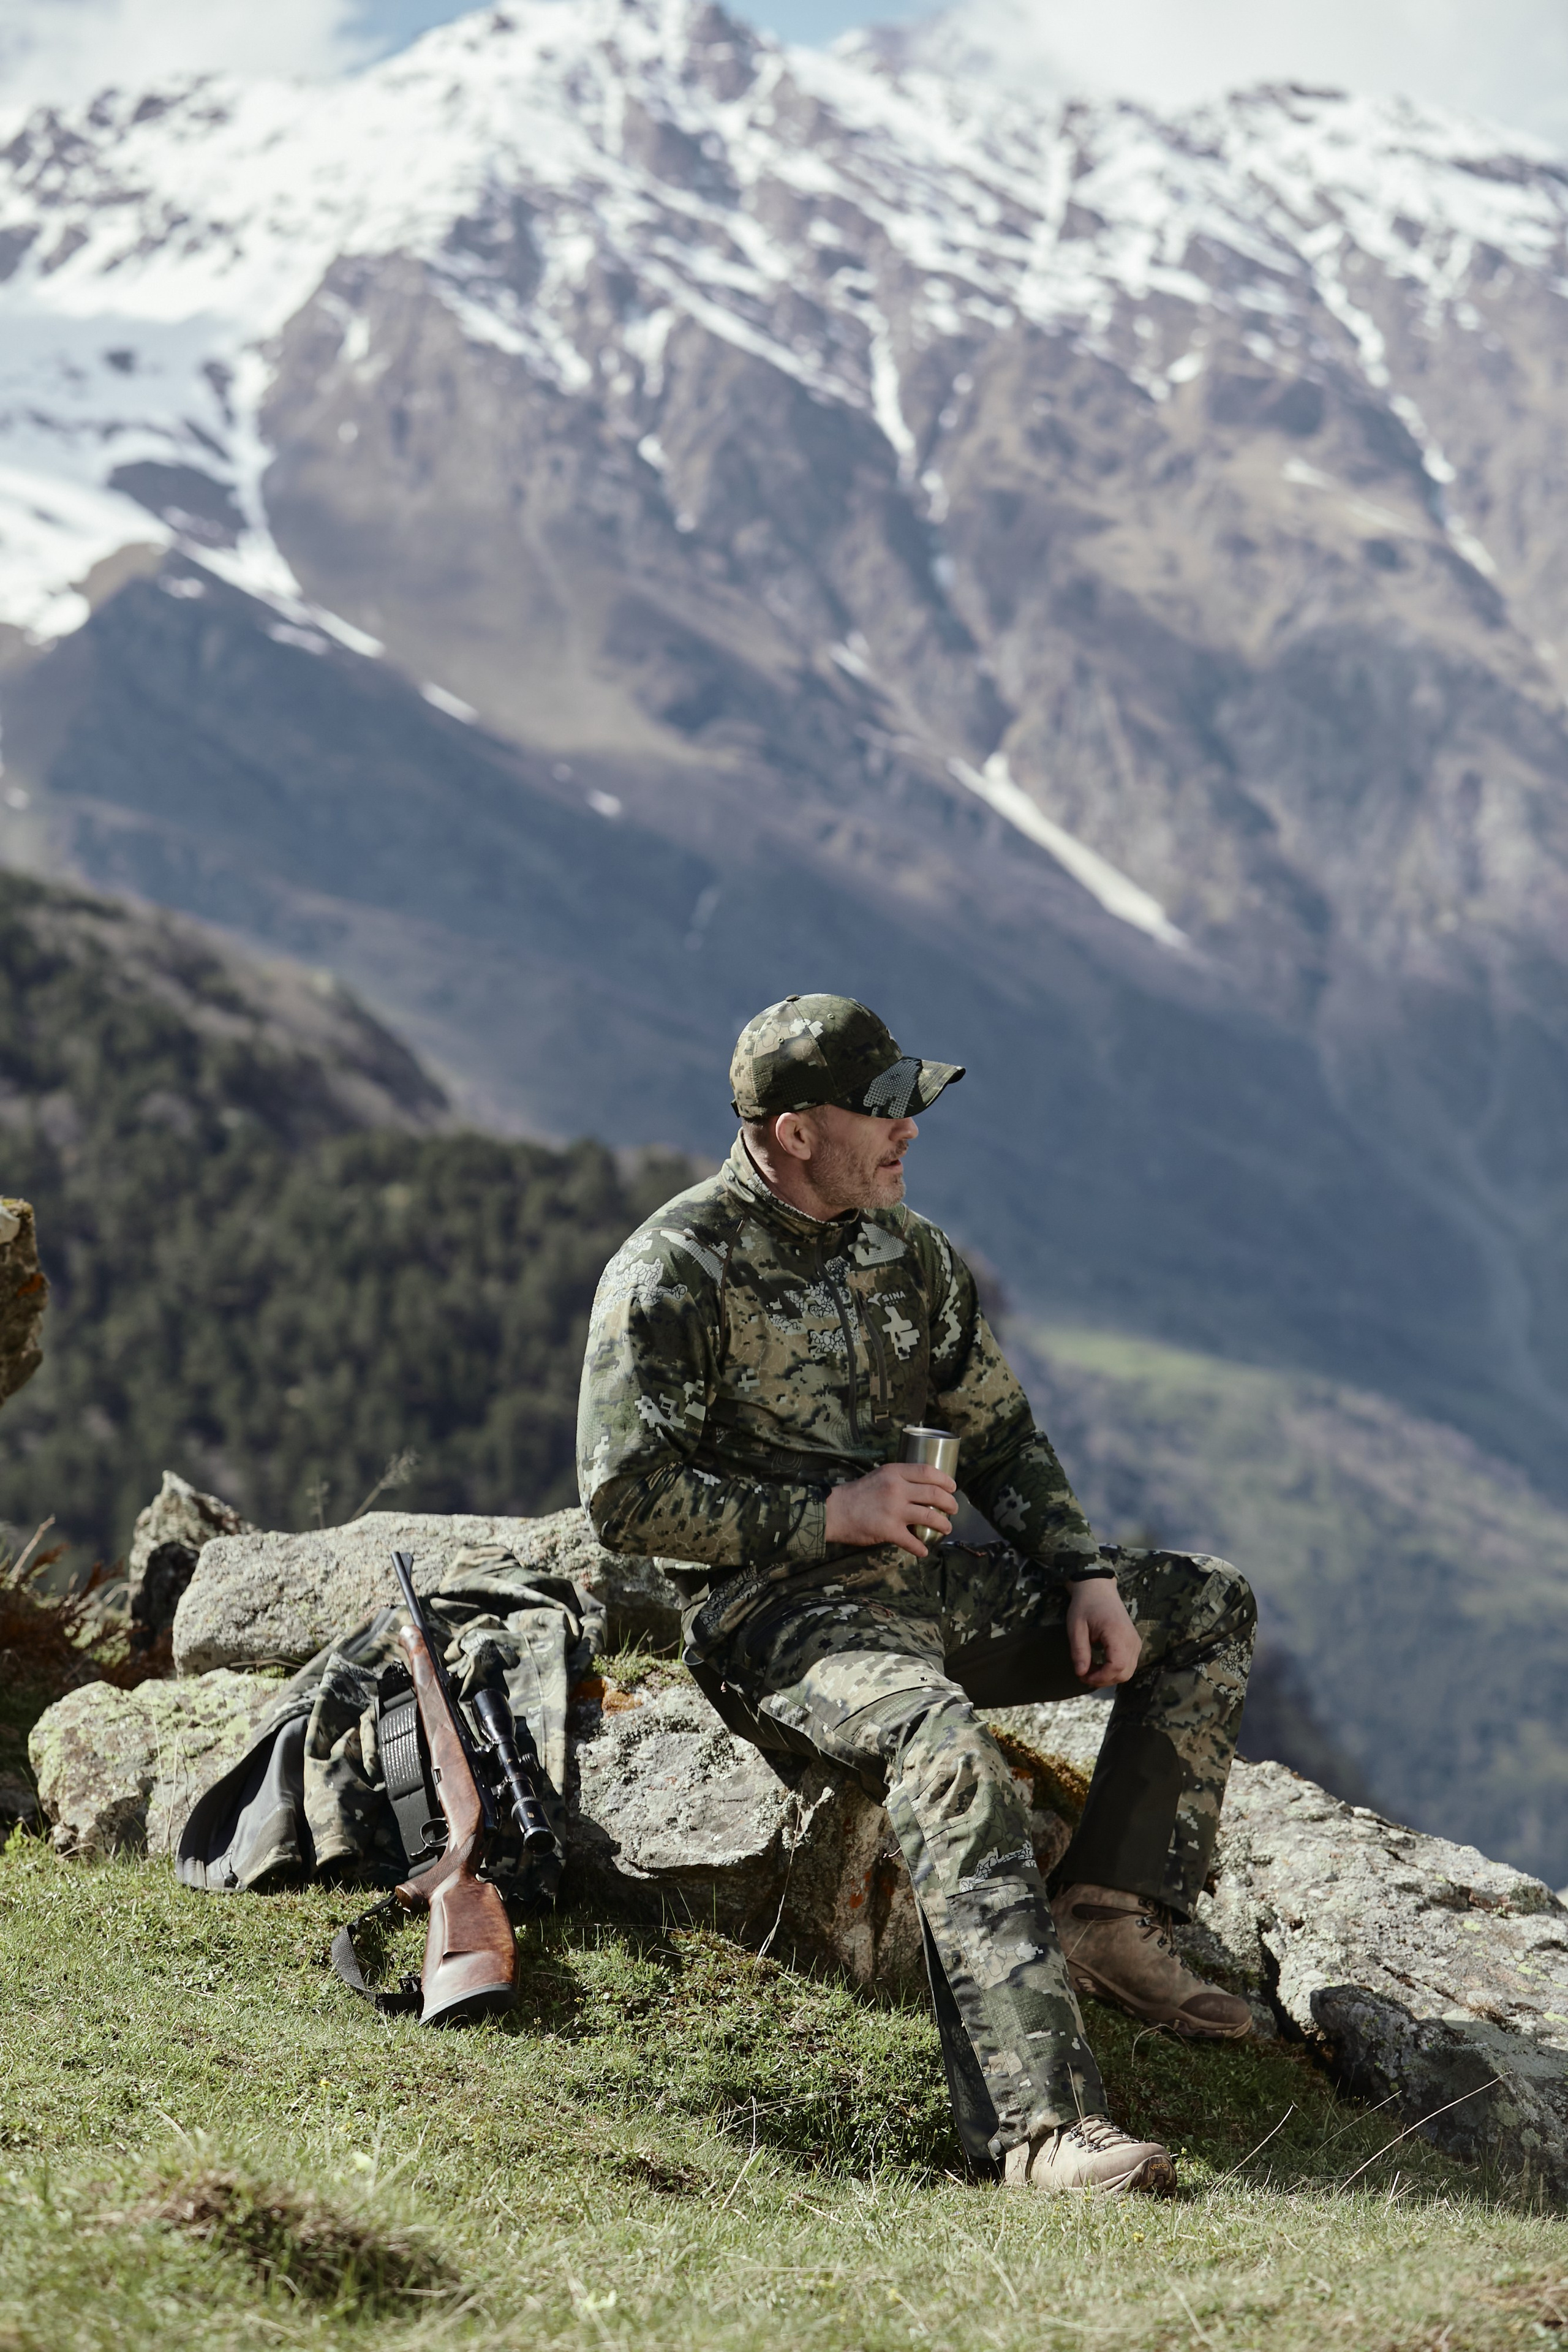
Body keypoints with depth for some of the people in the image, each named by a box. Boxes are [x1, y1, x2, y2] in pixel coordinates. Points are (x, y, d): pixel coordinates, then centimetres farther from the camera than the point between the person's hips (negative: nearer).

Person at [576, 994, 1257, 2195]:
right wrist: (827, 1515, -18)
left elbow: (997, 1431, 19)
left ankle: (1110, 1914, -4)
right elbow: (626, 1495, -16)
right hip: (774, 1612, -8)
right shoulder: (673, 1274, -12)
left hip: (918, 1582, 8)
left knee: (1210, 1608, 7)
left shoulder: (908, 1250, 10)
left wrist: (1086, 1574, 4)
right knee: (950, 1750, -39)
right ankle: (1042, 2127, -46)